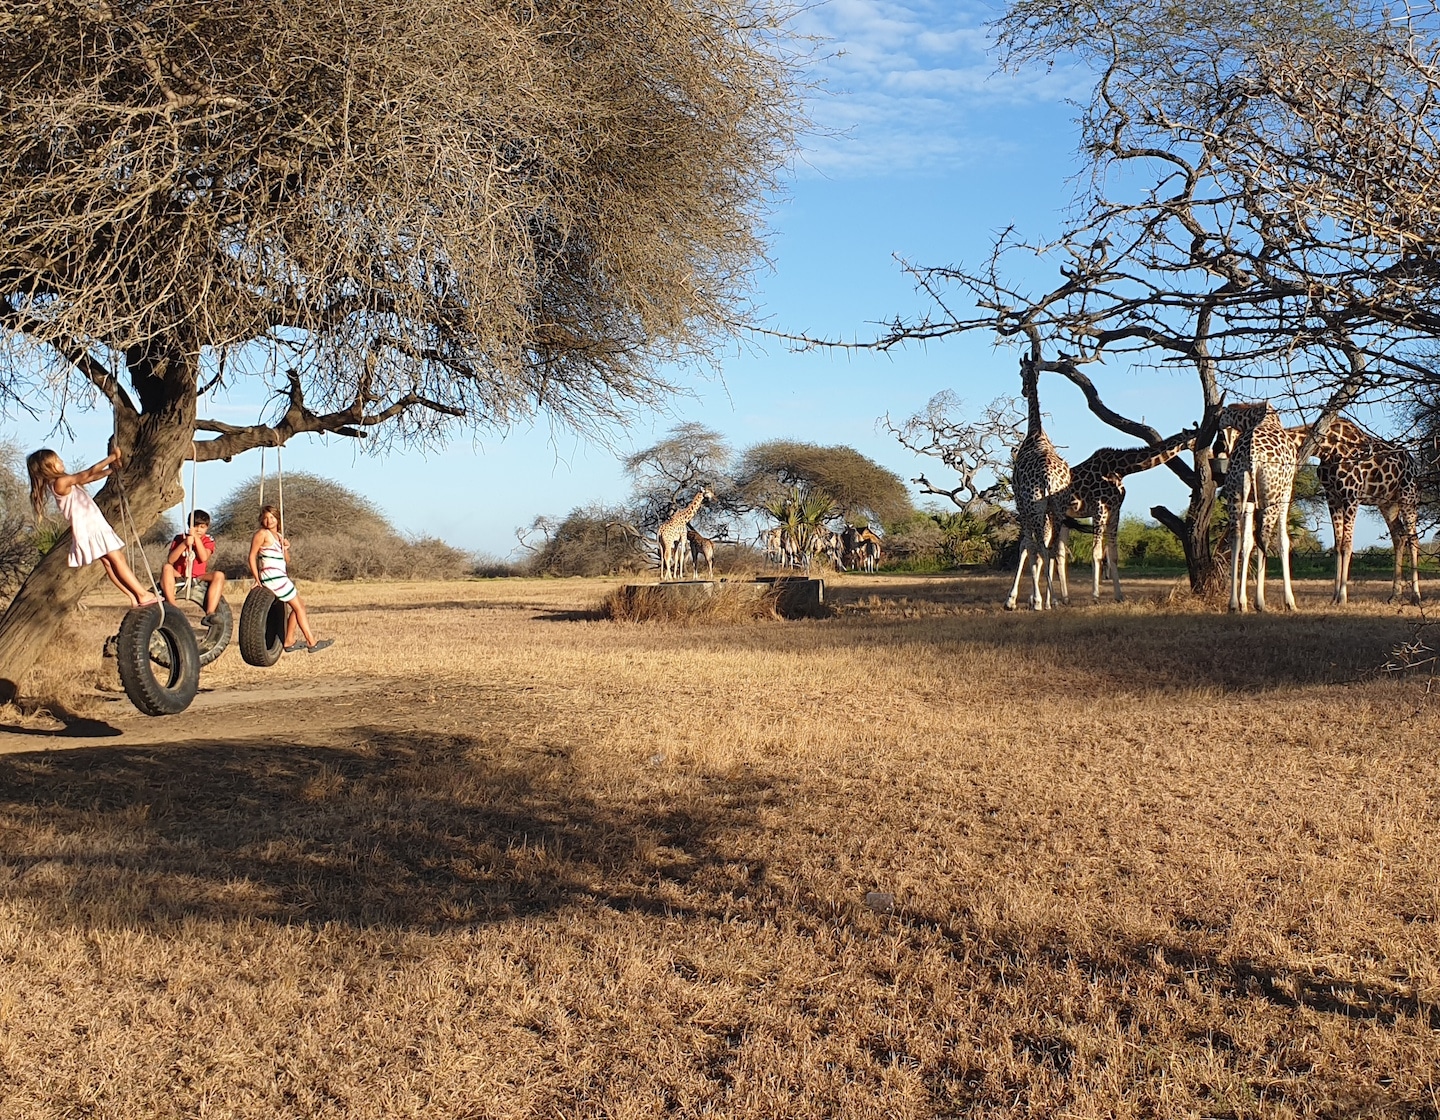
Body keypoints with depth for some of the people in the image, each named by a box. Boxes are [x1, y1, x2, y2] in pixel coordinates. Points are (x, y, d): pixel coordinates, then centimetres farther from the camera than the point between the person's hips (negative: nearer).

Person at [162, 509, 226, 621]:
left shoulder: (208, 540, 3)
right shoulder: (180, 538, 0)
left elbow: (204, 558, -18)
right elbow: (170, 560, -13)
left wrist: (196, 537, -22)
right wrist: (184, 544, -24)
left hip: (199, 578, 1)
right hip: (179, 576, 0)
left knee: (219, 575, -27)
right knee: (167, 568, -31)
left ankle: (209, 614, -38)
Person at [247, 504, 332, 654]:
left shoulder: (278, 536, 16)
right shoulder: (262, 534, -8)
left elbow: (287, 561, 18)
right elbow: (252, 556, -11)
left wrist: (286, 548, -2)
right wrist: (257, 579, -16)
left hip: (281, 577, 9)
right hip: (272, 578, -9)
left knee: (298, 607, 13)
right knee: (299, 607, -5)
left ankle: (289, 641, 17)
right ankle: (312, 643, -2)